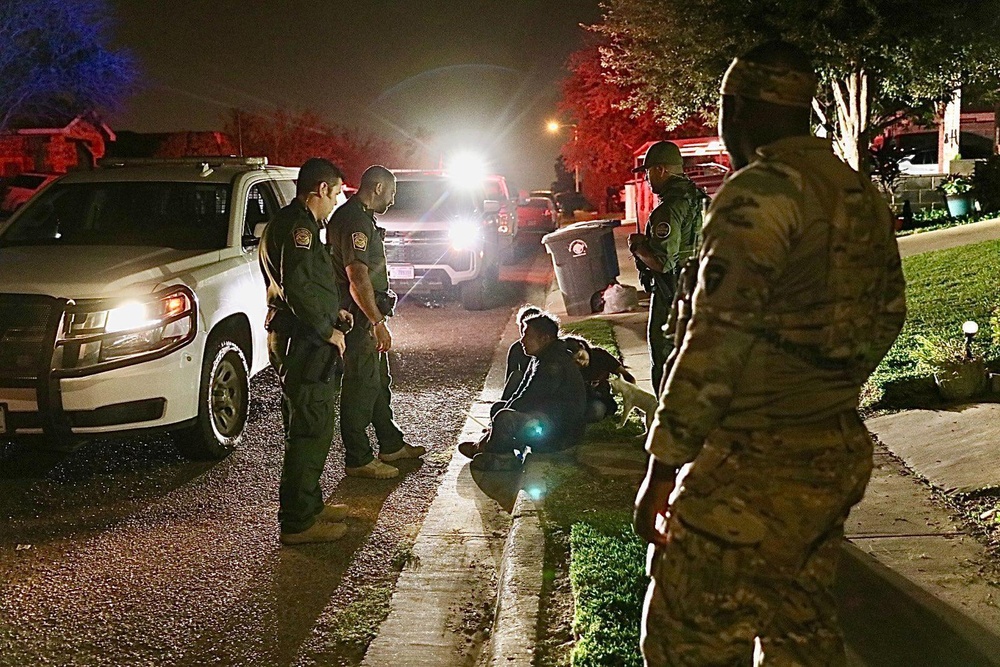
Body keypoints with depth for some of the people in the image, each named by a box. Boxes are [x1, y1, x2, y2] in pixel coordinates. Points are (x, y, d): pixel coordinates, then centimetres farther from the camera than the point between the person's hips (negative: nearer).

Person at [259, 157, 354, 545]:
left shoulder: (289, 223, 20)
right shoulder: (299, 226, -15)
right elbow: (296, 287, -25)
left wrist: (332, 312, 18)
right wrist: (328, 329, -17)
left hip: (300, 341, 11)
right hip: (303, 343, -11)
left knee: (312, 426, 19)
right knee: (310, 430, -6)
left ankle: (309, 505, 30)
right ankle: (298, 522, 0)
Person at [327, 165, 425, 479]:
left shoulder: (362, 217, 17)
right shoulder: (354, 220, -18)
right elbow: (358, 278, -24)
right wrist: (378, 321, -22)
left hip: (366, 316, 11)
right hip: (358, 319, -11)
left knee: (379, 382, 19)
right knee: (360, 387, -5)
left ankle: (392, 445, 31)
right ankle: (359, 459, 3)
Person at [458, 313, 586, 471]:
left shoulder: (554, 364, -20)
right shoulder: (540, 360, 14)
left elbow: (527, 401, -20)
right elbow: (520, 394, 16)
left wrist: (497, 423, -9)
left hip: (561, 432, -11)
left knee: (504, 418, -27)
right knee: (499, 408, 23)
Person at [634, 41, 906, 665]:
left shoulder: (761, 193, -17)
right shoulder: (863, 195, 11)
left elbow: (716, 340, -20)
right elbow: (889, 315, 18)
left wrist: (663, 467, -15)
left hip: (756, 466, -9)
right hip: (842, 451, 9)